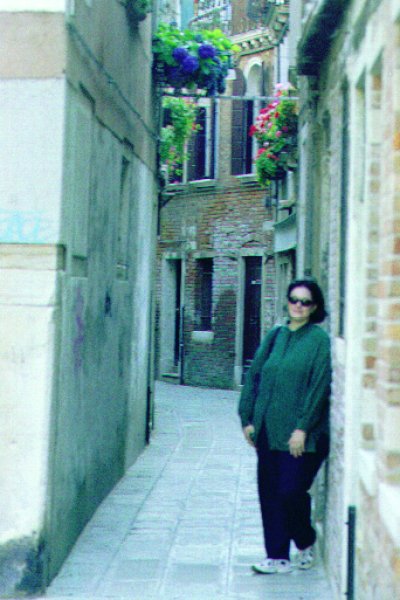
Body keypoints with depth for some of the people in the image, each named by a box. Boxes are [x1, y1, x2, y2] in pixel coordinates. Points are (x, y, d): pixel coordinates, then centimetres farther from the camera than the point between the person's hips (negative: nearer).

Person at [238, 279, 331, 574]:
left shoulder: (320, 340, -5)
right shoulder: (275, 337, 12)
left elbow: (320, 386, -11)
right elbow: (254, 376, 13)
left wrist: (303, 428, -16)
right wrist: (248, 418, 7)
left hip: (302, 435, -5)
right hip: (268, 431, 5)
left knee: (291, 492, -6)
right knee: (270, 493, 5)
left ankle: (307, 543, 21)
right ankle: (278, 558, 15)